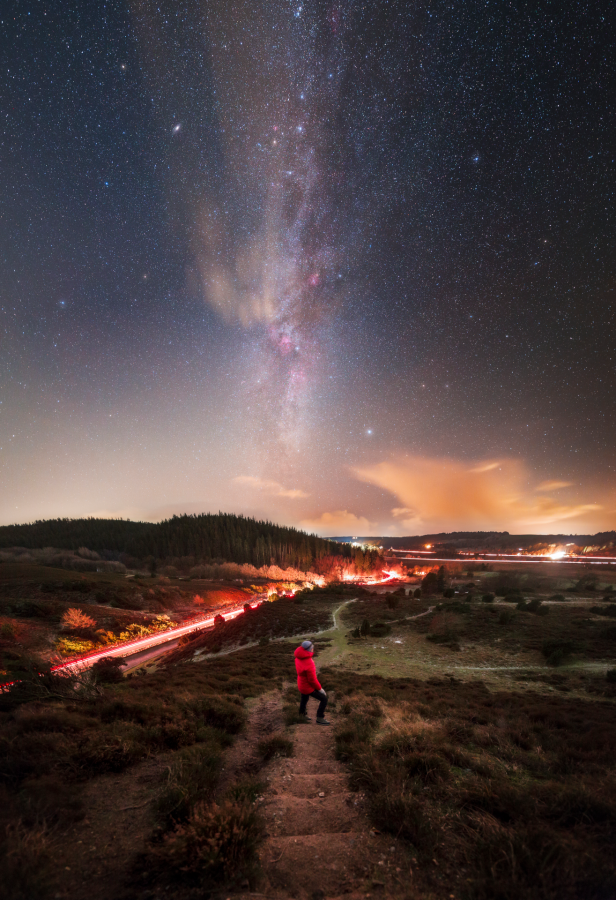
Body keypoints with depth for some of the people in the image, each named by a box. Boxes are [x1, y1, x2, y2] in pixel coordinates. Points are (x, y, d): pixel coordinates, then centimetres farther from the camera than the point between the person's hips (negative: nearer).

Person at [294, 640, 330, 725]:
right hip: (308, 687, -8)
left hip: (301, 683, 8)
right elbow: (312, 680, -29)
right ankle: (320, 719, 21)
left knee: (304, 698, 31)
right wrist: (320, 688, -13)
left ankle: (302, 714, 53)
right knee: (324, 699, 7)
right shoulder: (309, 664, -41)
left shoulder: (299, 657, -14)